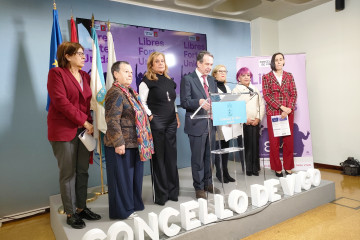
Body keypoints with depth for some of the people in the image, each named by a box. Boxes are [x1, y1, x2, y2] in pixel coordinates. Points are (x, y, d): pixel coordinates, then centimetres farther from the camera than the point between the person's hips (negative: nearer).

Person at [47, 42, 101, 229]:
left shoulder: (85, 76, 15)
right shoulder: (56, 73, -4)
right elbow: (60, 101, -14)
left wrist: (90, 122, -1)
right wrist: (84, 122, -14)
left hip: (84, 129, 6)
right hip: (64, 130, -6)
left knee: (83, 171, 10)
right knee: (68, 173, 2)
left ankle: (81, 208, 24)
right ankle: (70, 213, 16)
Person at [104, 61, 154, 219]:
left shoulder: (130, 92, 16)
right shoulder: (115, 93, -15)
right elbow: (112, 120, -22)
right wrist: (118, 143, -23)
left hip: (134, 143, 10)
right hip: (122, 145, -10)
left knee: (134, 175, 18)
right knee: (122, 177, 3)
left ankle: (133, 204, 34)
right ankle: (122, 210, 19)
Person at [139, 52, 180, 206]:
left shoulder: (169, 81, 16)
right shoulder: (147, 81, -4)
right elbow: (142, 103, -8)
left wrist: (176, 116, 12)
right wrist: (151, 117, -13)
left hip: (170, 123, 6)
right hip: (156, 123, -6)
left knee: (171, 157, 10)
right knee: (158, 158, 1)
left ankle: (172, 191, 24)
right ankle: (160, 195, 13)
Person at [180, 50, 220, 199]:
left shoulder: (211, 80, 16)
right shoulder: (187, 79, -5)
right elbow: (184, 102, -12)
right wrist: (199, 102, -28)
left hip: (211, 124, 6)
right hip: (197, 125, -6)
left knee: (208, 156, 15)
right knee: (198, 158, 4)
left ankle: (208, 183, 31)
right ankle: (199, 187, 19)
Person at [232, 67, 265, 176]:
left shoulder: (255, 89, 17)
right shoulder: (236, 90, 4)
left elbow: (261, 105, 12)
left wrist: (258, 118, -2)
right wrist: (245, 119, -12)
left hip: (255, 122, 4)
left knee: (255, 145, 3)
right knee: (245, 145, -3)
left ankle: (255, 168, 13)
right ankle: (247, 169, 7)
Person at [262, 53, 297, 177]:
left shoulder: (289, 76, 11)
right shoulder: (266, 77, 4)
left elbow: (294, 94, 6)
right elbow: (266, 95, -4)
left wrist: (289, 109, -10)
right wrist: (281, 107, -13)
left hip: (288, 113, 2)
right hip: (272, 113, -2)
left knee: (289, 140, 3)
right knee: (274, 141, 0)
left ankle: (288, 168, 16)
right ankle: (277, 169, 13)